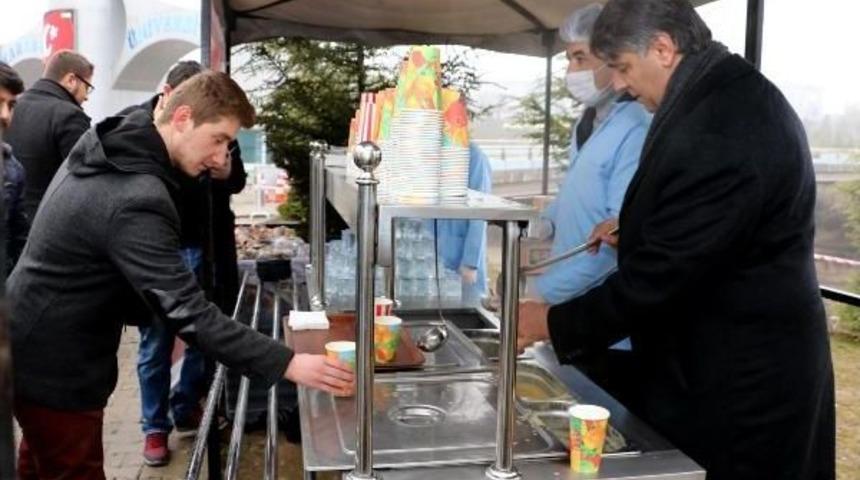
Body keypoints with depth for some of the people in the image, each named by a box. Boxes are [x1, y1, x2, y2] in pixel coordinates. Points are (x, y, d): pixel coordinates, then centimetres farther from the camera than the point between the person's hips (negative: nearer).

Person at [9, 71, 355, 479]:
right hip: (55, 369, -10)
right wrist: (288, 364, -34)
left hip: (32, 351, 10)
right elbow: (187, 312, -33)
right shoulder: (135, 199, -30)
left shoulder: (110, 145, -1)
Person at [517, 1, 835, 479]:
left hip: (739, 384, -10)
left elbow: (660, 274, -25)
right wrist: (640, 228, 7)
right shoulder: (736, 94, 6)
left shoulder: (713, 130, -28)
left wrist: (554, 323, -15)